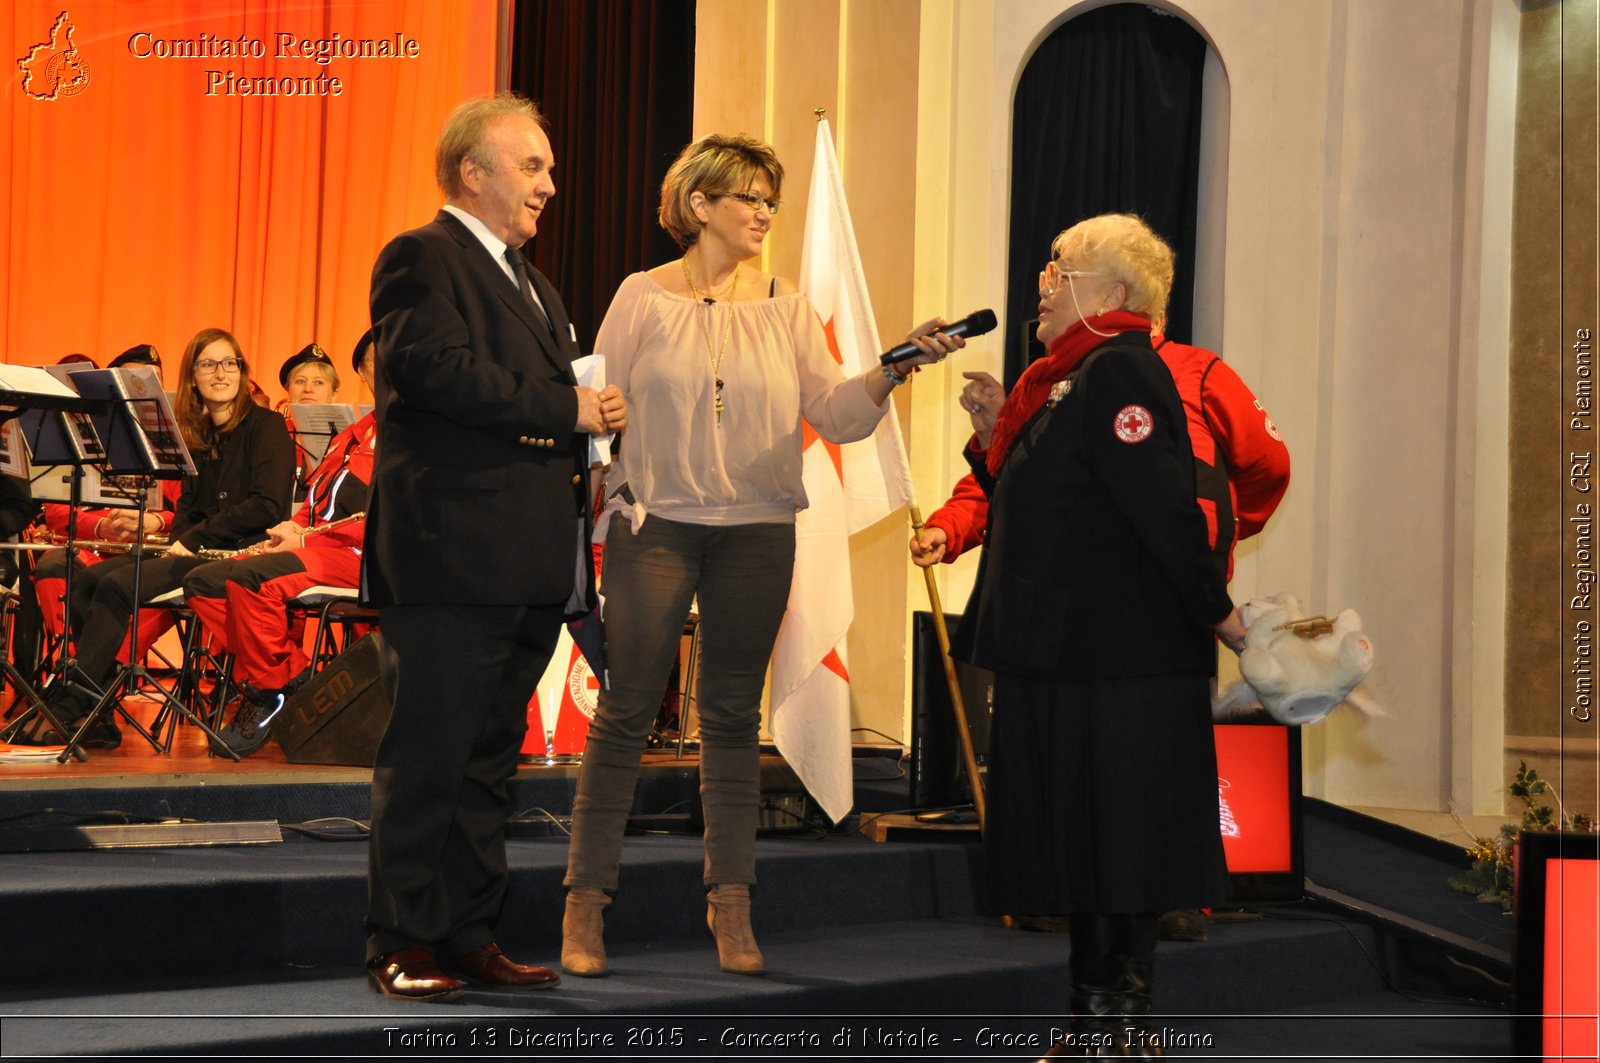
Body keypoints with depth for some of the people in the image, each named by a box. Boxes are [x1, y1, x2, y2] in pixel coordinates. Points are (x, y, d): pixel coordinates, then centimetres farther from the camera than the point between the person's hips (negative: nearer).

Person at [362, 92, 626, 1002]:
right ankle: (403, 945, 2)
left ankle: (471, 936, 18)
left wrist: (590, 431, 6)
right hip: (453, 557, -9)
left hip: (532, 570, 9)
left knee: (490, 759, 12)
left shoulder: (530, 282, 25)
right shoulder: (422, 259, -4)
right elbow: (435, 369, -20)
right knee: (428, 757, -5)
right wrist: (567, 408, -17)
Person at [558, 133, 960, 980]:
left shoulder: (785, 308, 8)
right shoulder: (644, 298, 2)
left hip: (756, 531, 2)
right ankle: (585, 901, 3)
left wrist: (891, 370, -15)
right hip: (655, 524, -2)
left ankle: (730, 902, 12)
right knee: (627, 709, -4)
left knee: (733, 715, 6)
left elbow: (835, 416, 1)